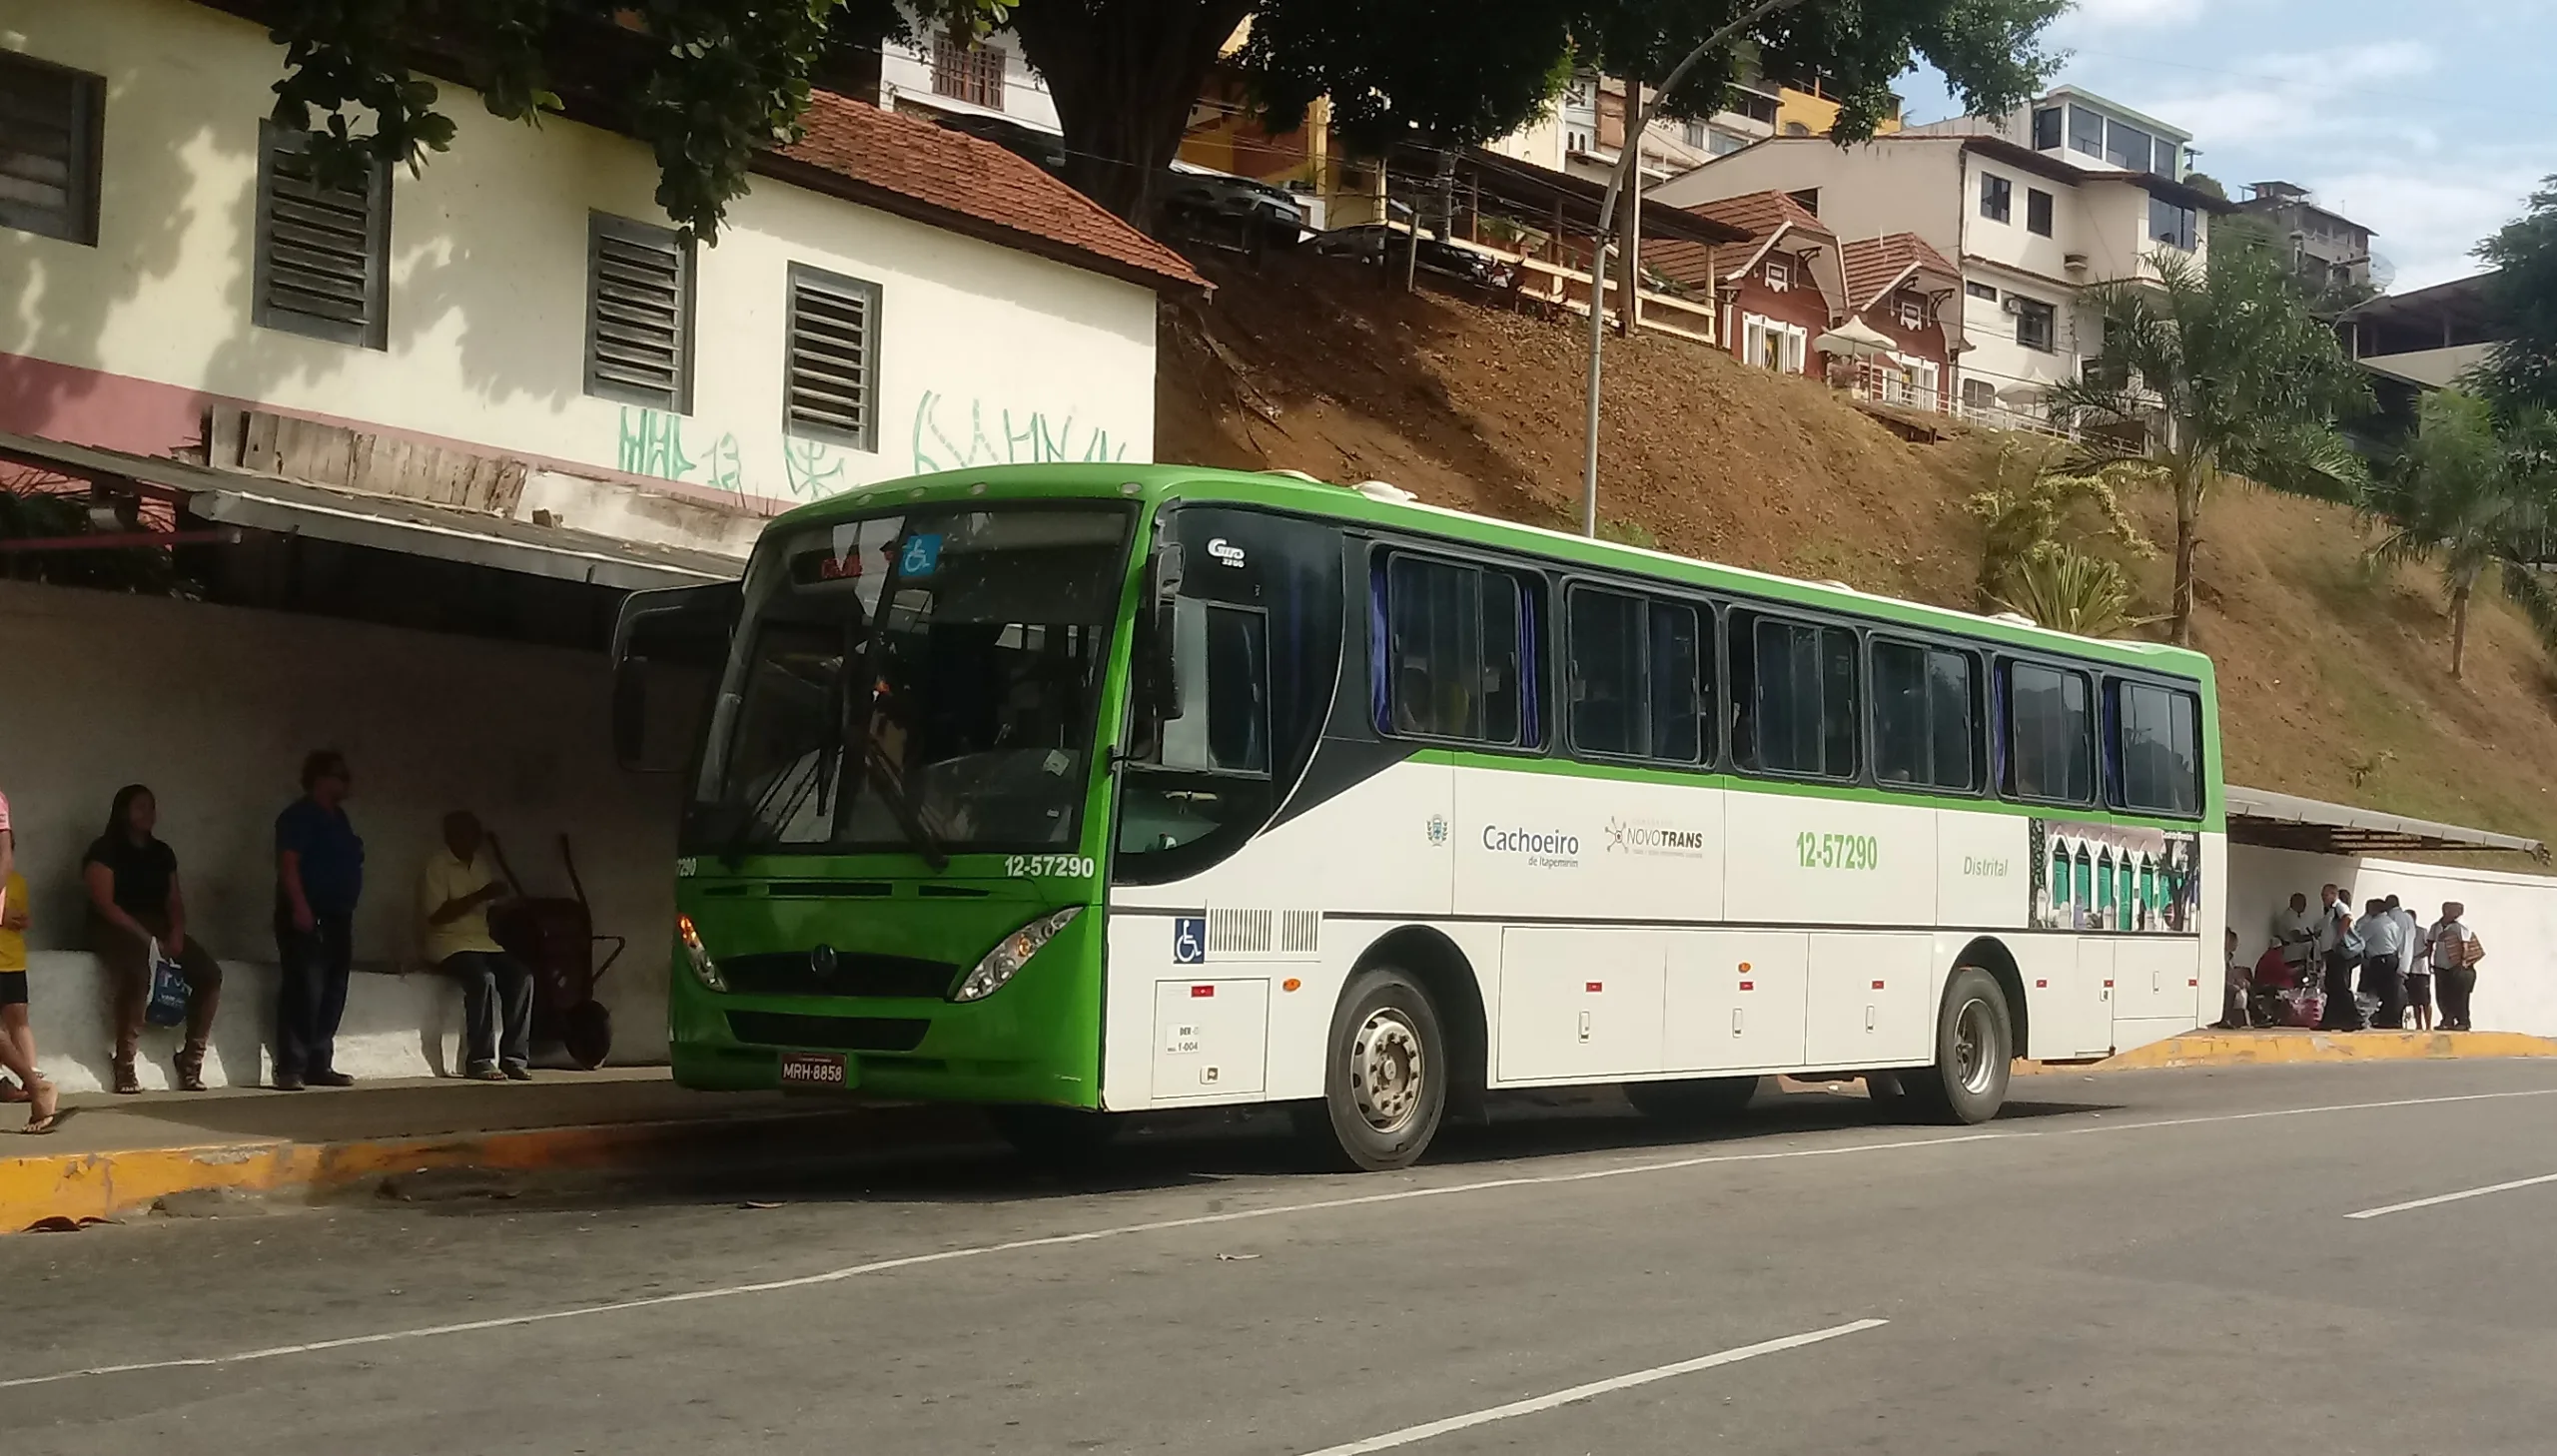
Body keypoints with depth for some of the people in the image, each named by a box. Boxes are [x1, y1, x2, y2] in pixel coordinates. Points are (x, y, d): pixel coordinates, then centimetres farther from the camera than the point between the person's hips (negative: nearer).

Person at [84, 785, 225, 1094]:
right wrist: (145, 937, -19)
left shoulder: (162, 853, 18)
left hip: (158, 929, 7)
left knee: (210, 972, -17)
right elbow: (104, 903, -12)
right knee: (139, 971, -39)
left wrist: (176, 933, -6)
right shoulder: (104, 850, -2)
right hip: (116, 930, -6)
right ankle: (125, 1066, -30)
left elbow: (174, 900, 16)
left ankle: (191, 1062, -13)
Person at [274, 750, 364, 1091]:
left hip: (337, 916, 9)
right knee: (303, 992, -14)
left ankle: (320, 1066, 13)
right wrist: (300, 907, -26)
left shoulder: (338, 817, 19)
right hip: (307, 917, -9)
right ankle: (290, 1069, -16)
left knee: (332, 995, 8)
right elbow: (288, 864, -17)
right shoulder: (298, 816, -7)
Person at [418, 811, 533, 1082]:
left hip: (485, 941, 7)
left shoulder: (482, 863, 14)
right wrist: (479, 897, -20)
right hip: (449, 943, -7)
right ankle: (480, 1061, -28)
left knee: (522, 976, -18)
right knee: (483, 978, -33)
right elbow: (436, 915, -16)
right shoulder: (437, 865, -7)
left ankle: (514, 1057, -15)